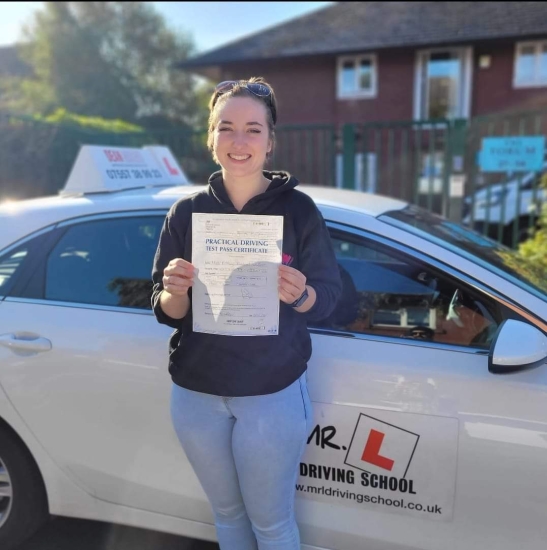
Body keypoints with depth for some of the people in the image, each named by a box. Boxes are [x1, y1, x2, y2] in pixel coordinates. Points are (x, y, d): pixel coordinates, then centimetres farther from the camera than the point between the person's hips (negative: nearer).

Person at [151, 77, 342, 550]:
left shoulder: (298, 210, -9)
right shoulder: (187, 213, -3)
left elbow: (329, 297, -5)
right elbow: (167, 313, -1)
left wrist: (299, 294, -27)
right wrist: (174, 292, -23)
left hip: (274, 395, -2)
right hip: (196, 395, 3)